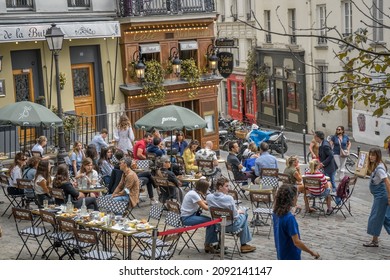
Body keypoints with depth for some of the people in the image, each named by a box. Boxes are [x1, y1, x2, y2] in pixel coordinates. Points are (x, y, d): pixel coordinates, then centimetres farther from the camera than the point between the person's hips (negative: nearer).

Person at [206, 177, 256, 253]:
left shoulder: (209, 197, -10)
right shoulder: (229, 198, -28)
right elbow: (235, 216, -18)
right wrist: (239, 211, 6)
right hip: (230, 226, -6)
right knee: (243, 215, 27)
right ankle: (243, 245, 33)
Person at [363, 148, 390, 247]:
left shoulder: (379, 168, -21)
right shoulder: (374, 166, 8)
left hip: (381, 195, -10)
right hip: (379, 195, 10)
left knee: (375, 217, 1)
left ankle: (375, 241, 12)